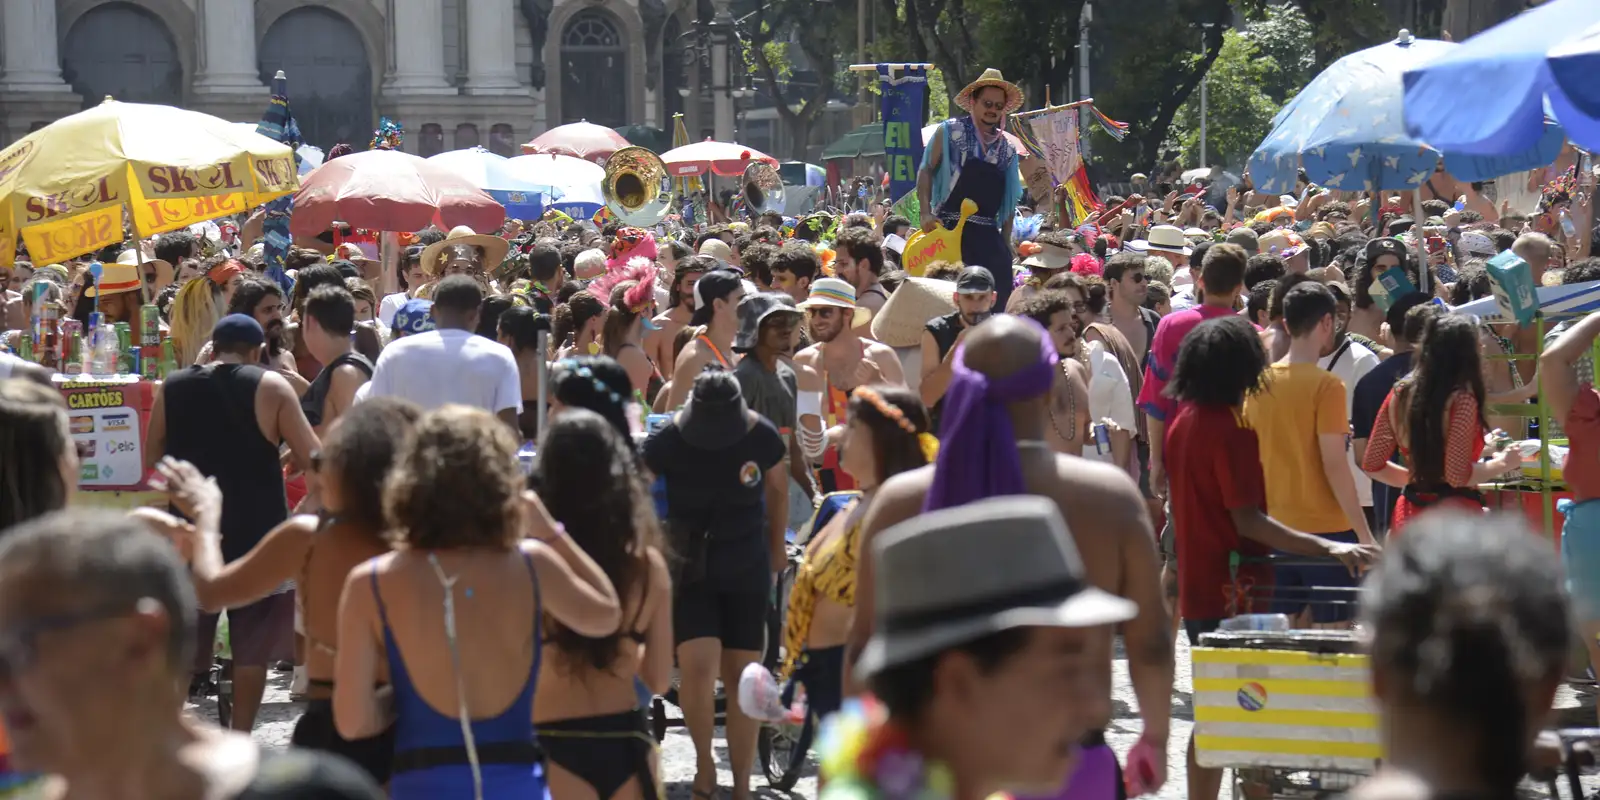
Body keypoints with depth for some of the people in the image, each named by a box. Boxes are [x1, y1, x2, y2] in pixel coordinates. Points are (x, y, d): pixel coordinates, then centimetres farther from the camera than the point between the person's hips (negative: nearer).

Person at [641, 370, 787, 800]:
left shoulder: (762, 437, -11)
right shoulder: (668, 440, -16)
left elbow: (777, 492, 8)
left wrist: (777, 553, 16)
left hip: (747, 572, 2)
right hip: (690, 570, -2)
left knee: (742, 677, 3)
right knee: (698, 667, -19)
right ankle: (704, 763, 7)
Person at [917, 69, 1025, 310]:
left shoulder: (1007, 148, 15)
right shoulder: (949, 132, 3)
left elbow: (1009, 199, 18)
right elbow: (926, 170, -1)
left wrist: (1005, 240, 13)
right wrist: (926, 213, -13)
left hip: (989, 235, 5)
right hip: (950, 229, -5)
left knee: (998, 298, 0)